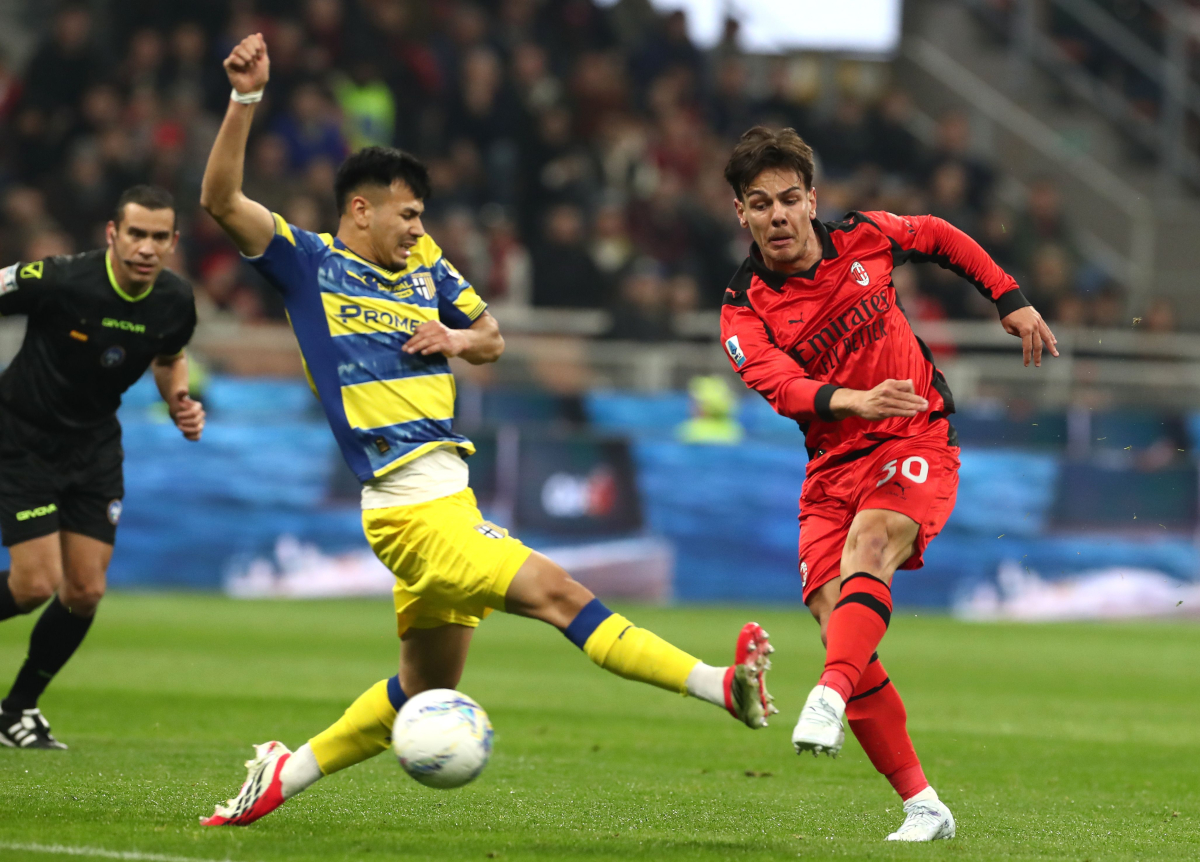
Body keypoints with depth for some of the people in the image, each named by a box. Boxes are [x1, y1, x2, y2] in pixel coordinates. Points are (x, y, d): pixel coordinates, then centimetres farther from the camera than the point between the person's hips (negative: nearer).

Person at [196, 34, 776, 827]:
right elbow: (222, 198, -11)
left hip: (450, 496, 9)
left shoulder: (425, 272, 16)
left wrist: (456, 339, 3)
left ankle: (285, 775, 27)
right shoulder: (310, 264, -1)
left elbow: (491, 339, 27)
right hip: (409, 511, -9)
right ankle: (721, 685, -26)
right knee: (557, 592, -19)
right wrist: (246, 99, -21)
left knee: (426, 690, 16)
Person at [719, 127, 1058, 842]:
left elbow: (940, 237, 21)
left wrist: (1011, 300, 17)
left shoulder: (865, 239, -1)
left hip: (916, 442, -2)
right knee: (840, 626, -12)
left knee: (865, 548, -32)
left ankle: (831, 698, -54)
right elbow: (784, 387, -25)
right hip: (833, 465, 2)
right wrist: (854, 400, -43)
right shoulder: (745, 313, -5)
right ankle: (923, 806, -6)